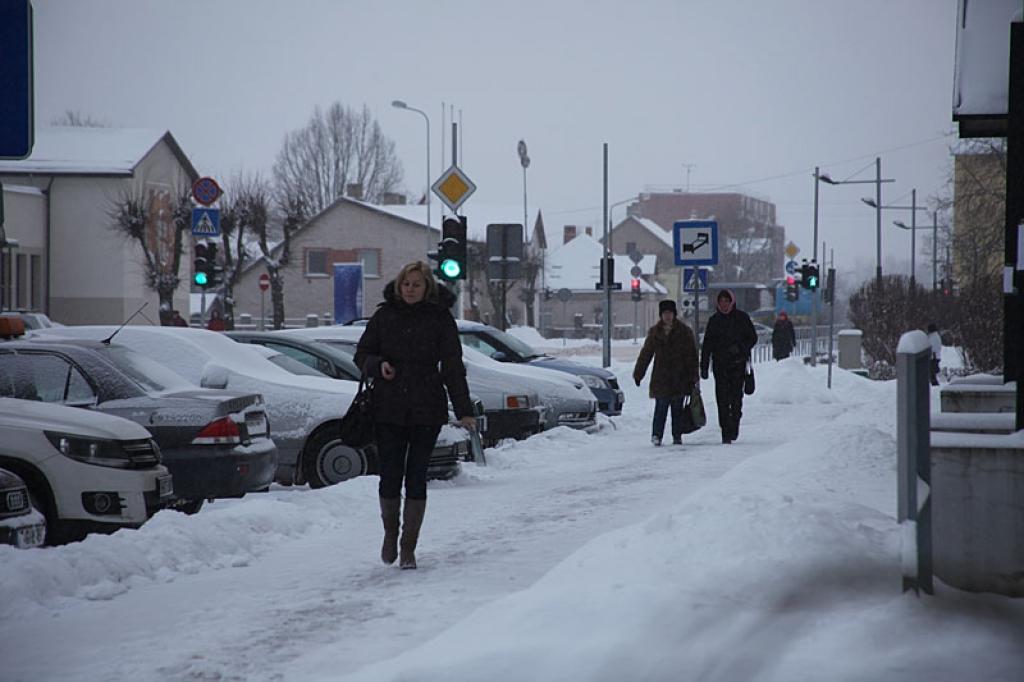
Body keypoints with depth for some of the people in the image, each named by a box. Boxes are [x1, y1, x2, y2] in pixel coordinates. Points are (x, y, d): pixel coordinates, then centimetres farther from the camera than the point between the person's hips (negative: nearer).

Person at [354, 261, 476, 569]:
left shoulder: (440, 319, 1)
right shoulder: (384, 316, 5)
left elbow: (452, 367, -1)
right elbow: (362, 354, 14)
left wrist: (464, 411, -9)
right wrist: (378, 365, -10)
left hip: (426, 412, -1)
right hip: (388, 411, 1)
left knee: (416, 479, 0)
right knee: (390, 477, -1)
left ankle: (409, 547, 10)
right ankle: (390, 533, 25)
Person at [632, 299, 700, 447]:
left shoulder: (684, 331, 2)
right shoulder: (655, 332, 8)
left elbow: (691, 355, 1)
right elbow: (645, 354, 13)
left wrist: (693, 376, -5)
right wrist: (638, 374, 12)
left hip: (679, 378, 0)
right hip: (660, 378, 1)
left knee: (677, 407, 5)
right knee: (661, 406, -8)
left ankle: (677, 436, 13)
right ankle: (656, 435, -5)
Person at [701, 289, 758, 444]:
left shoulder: (742, 318, 3)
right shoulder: (714, 320, 6)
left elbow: (753, 338, 7)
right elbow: (707, 344, 6)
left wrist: (740, 348, -11)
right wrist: (704, 367, 1)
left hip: (738, 363, -1)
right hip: (720, 364, 1)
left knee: (736, 396, 0)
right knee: (722, 398, -7)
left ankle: (734, 426, 18)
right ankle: (726, 432, -6)